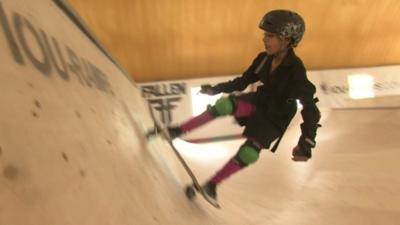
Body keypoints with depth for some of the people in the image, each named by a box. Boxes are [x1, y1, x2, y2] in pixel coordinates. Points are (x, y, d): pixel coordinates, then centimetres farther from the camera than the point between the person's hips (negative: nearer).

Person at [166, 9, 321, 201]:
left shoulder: (296, 72, -27)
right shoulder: (264, 59, -9)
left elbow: (311, 110, -25)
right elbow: (242, 82, 3)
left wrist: (306, 144, -32)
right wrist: (215, 89, -2)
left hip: (275, 119, -4)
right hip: (259, 101, 4)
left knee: (248, 154, -23)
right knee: (225, 104, -26)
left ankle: (212, 184, -2)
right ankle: (177, 131, -17)